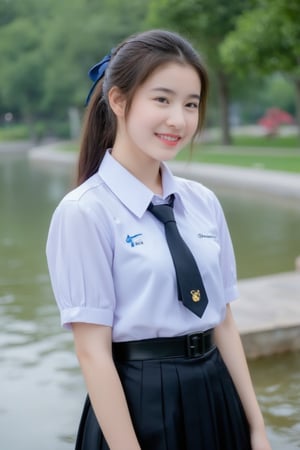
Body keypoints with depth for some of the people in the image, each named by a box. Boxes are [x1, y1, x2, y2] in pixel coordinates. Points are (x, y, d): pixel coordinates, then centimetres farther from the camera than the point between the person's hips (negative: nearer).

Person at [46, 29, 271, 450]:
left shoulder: (203, 202, 2)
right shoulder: (85, 212, -14)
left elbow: (223, 322, 6)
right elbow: (93, 352, -15)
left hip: (216, 396, 6)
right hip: (138, 402, -5)